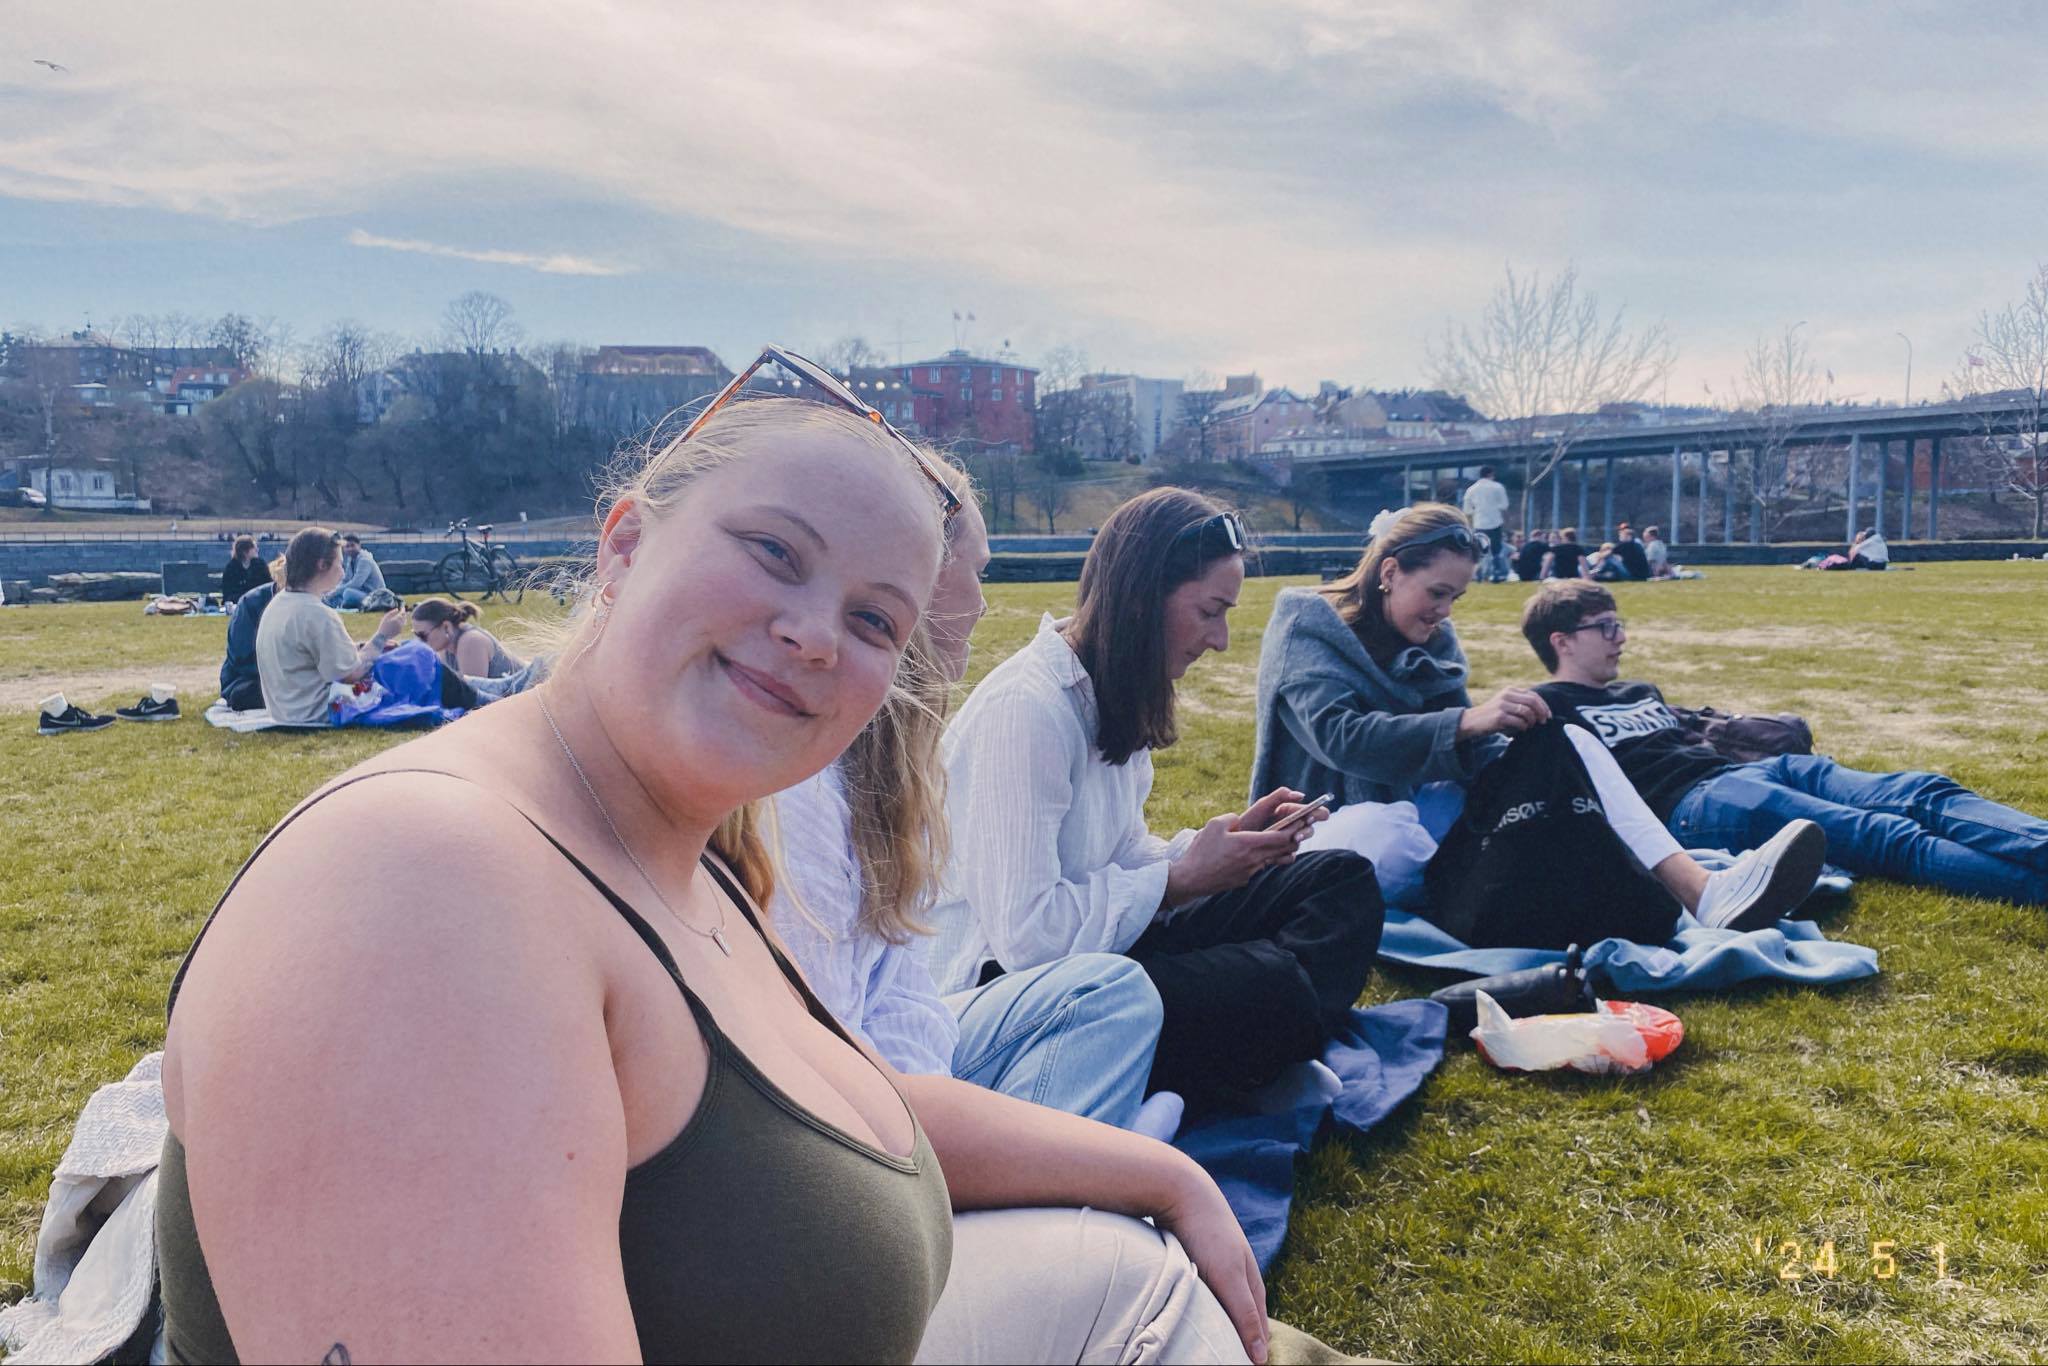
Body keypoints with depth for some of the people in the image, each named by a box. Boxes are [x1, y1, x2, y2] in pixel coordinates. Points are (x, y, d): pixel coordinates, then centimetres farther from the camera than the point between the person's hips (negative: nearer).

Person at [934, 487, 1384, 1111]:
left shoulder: (1112, 698, 9)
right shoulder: (1023, 707, -21)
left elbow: (1120, 858, 12)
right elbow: (1025, 933, -24)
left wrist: (1228, 840, -4)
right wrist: (1182, 878, -16)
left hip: (1095, 940, 10)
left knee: (1343, 882, 2)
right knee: (1271, 988, -32)